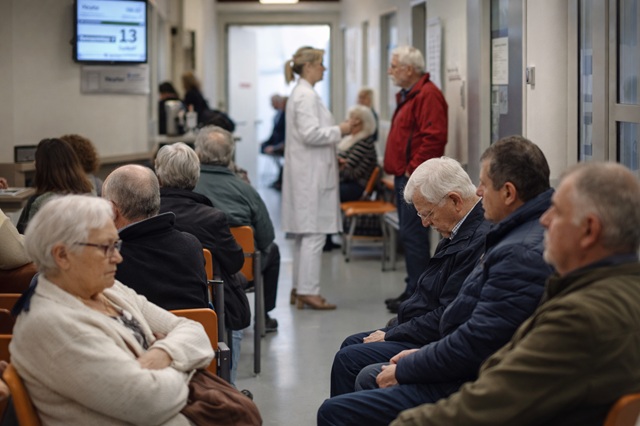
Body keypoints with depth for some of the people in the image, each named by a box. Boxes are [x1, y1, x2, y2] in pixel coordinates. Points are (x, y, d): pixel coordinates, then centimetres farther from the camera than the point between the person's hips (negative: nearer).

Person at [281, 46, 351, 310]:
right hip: (310, 174, -11)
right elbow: (310, 134, -22)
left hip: (308, 172, 11)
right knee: (314, 233, -9)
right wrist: (340, 130, -12)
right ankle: (308, 291, -7)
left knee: (305, 233, 12)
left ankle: (299, 289, 16)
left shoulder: (302, 93, 17)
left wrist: (334, 144, 21)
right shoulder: (306, 95, -15)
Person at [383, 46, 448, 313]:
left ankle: (417, 293, -6)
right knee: (409, 235, 12)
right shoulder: (407, 95, 20)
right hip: (404, 177, 11)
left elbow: (433, 137, -22)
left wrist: (413, 170, -19)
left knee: (413, 235, -10)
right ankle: (413, 290, 18)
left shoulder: (427, 95, -13)